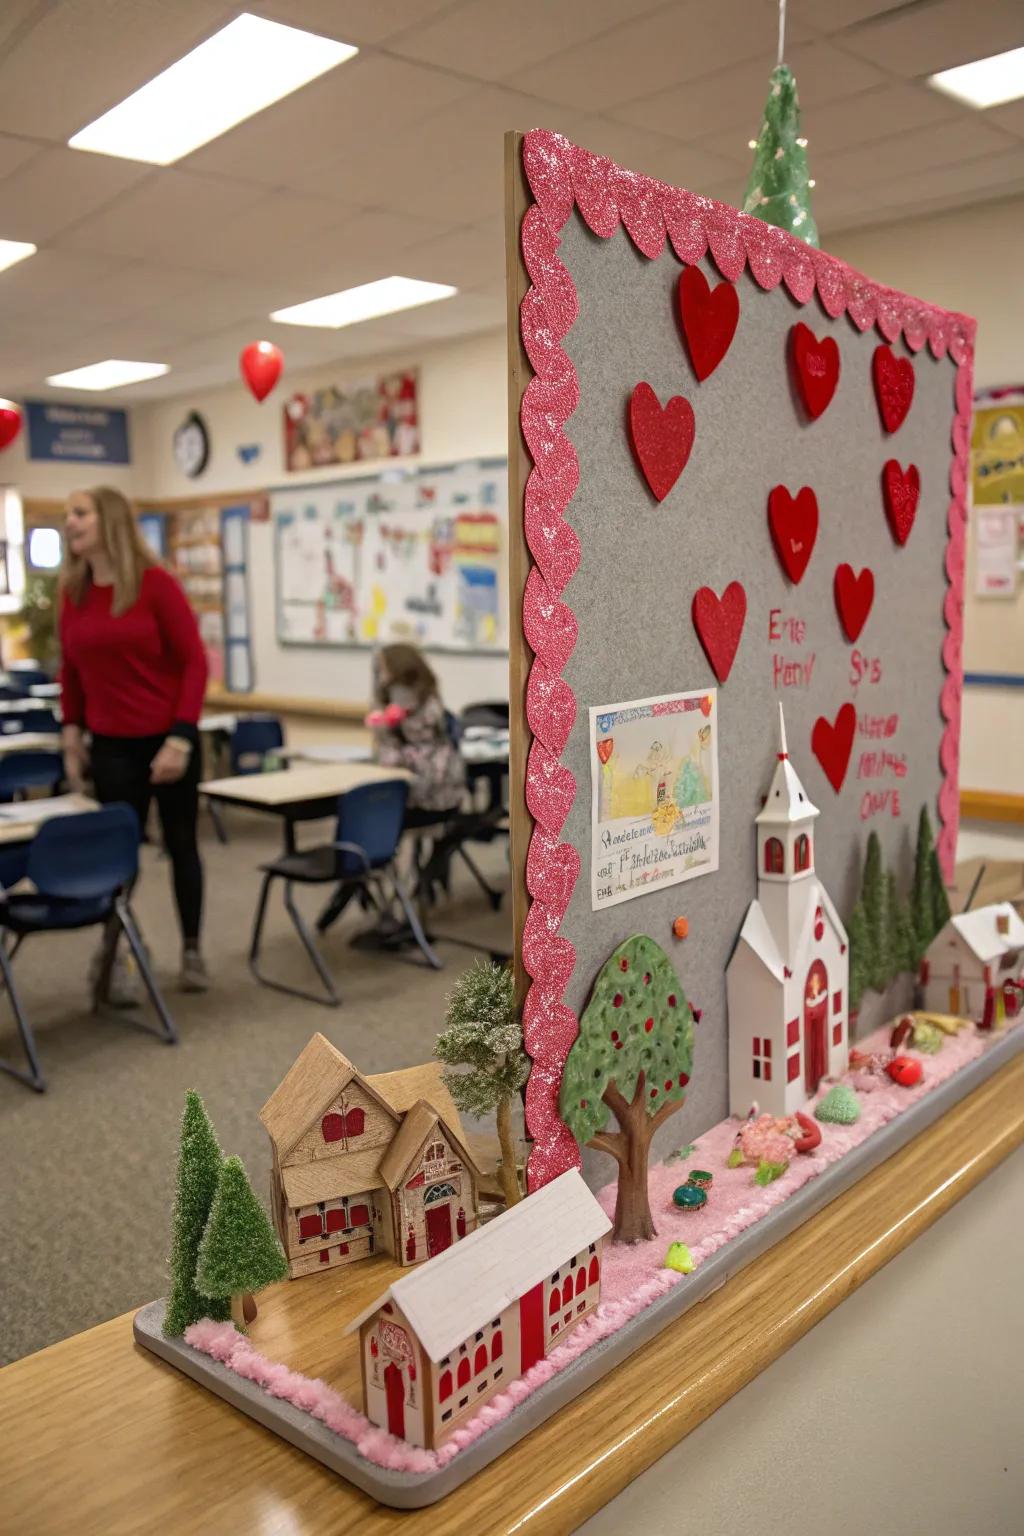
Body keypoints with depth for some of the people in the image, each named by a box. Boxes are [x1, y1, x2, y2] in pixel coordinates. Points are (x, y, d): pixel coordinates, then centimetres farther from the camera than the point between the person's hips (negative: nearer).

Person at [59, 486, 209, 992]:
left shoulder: (155, 583, -11)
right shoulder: (72, 591, 2)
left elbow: (194, 662, -11)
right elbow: (70, 669, 12)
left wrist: (181, 738, -16)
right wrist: (71, 732, 8)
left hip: (167, 739, -2)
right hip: (111, 744, 3)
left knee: (180, 842, 9)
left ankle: (191, 950, 23)